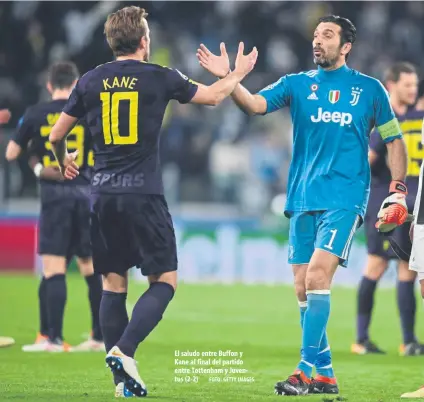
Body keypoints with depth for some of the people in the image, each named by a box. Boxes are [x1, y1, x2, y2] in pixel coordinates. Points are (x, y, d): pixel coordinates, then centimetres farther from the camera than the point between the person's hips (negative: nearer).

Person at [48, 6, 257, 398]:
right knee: (165, 281, 3)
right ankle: (123, 350, -17)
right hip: (143, 195, -4)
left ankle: (124, 379, 8)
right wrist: (238, 73, 35)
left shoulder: (90, 82, 6)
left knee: (113, 283, 11)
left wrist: (64, 161, 36)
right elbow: (213, 96, 15)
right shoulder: (160, 78, -1)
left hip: (103, 196, 4)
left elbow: (56, 135, 13)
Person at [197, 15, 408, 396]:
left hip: (344, 198, -4)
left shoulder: (369, 89, 4)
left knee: (317, 275, -20)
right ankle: (325, 375, 14)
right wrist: (228, 78, -24)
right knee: (303, 289, 4)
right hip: (303, 199, 4)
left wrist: (398, 192, 2)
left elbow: (394, 140, 11)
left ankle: (307, 371, -18)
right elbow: (255, 104, -7)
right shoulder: (297, 84, 9)